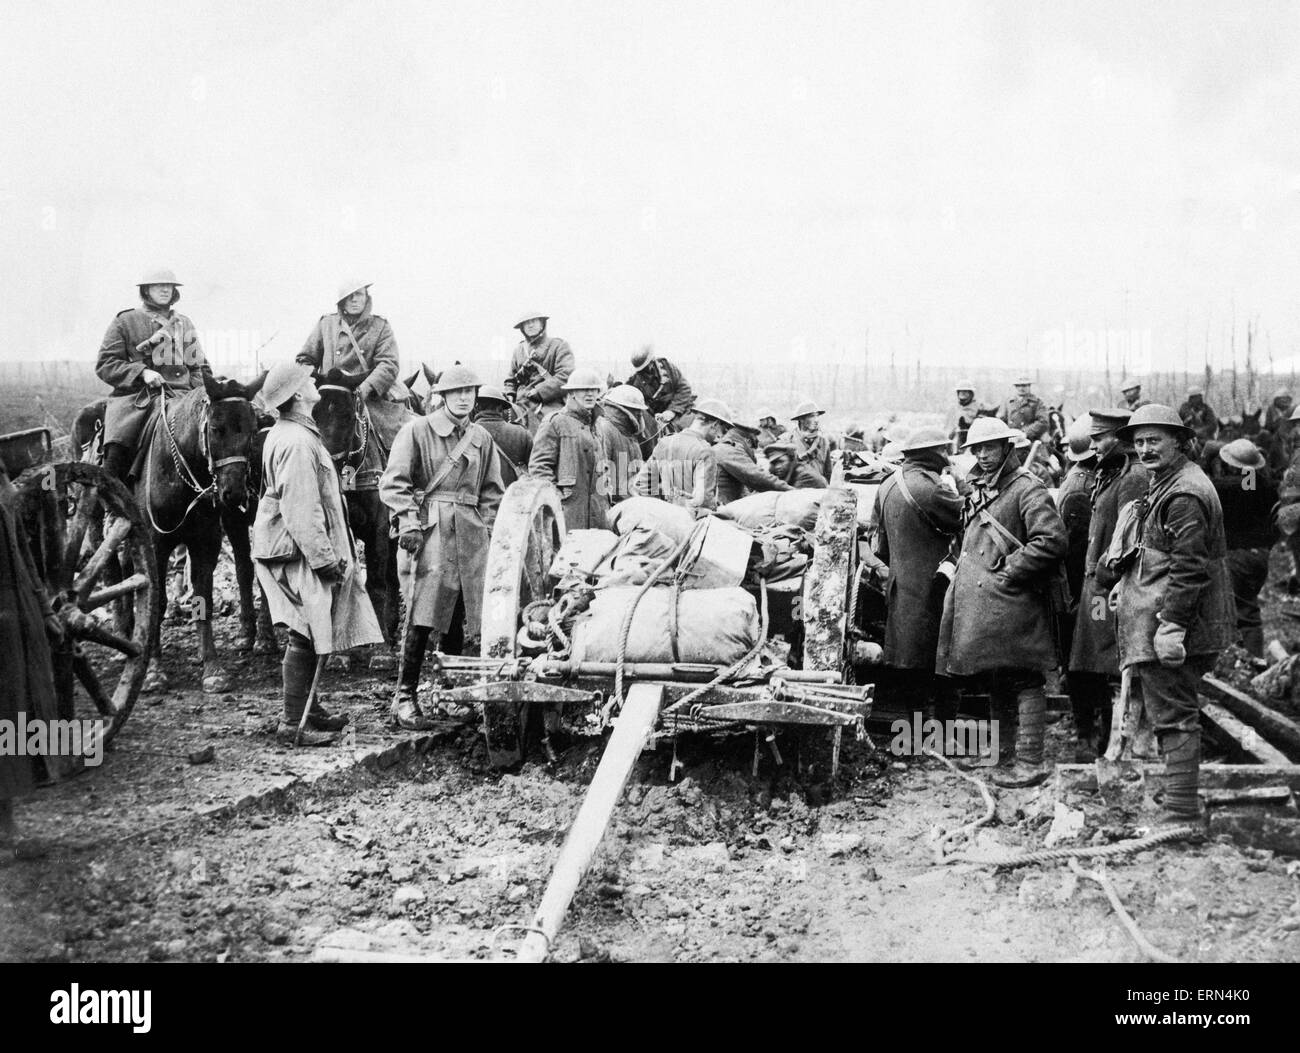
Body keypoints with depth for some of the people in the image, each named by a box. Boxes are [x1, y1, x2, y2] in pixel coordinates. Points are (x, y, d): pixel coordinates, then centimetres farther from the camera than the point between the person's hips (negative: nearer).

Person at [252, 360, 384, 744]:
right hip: (297, 553, -11)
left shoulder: (285, 434, 15)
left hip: (298, 551, 11)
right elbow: (302, 511, -24)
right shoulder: (298, 442, -19)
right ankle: (292, 723, -4)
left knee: (310, 634, 17)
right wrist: (325, 558, -20)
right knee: (305, 635, -8)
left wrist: (329, 554, 22)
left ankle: (308, 709, 27)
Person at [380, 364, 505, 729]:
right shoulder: (416, 431, 1)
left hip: (471, 536, 5)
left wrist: (489, 530, 9)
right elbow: (392, 482, -3)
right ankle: (406, 697, -3)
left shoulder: (482, 438, 16)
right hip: (428, 532, -5)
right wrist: (408, 521, -14)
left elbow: (492, 491, 21)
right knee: (421, 619, -10)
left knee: (469, 622, 2)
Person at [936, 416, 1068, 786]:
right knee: (997, 682, 13)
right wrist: (959, 569, 15)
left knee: (1023, 682, -6)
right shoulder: (977, 491, 18)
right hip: (979, 606, 9)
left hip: (1012, 603, -9)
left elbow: (1052, 541, -21)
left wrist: (1011, 571, -16)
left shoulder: (1026, 489, -9)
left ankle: (1029, 763, -5)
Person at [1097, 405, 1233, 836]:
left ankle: (1182, 816, -4)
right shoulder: (1162, 487, 19)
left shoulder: (1183, 494, -15)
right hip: (1150, 626, 11)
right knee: (1174, 715, 15)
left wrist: (1171, 624, -24)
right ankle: (1179, 803, 23)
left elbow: (1188, 566, -21)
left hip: (1168, 625, -11)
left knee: (1174, 716, -7)